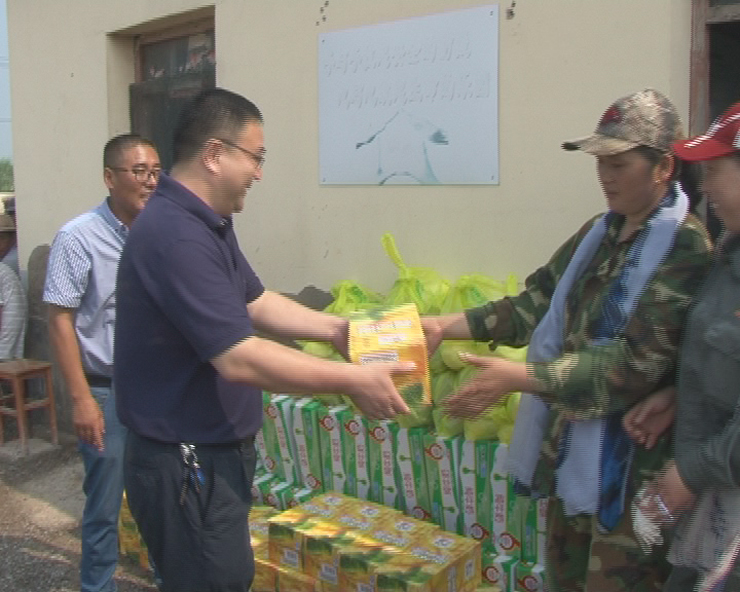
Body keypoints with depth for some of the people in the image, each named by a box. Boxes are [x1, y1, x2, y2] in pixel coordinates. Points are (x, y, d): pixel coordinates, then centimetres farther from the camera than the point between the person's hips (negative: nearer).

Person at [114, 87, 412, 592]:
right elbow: (240, 360, -29)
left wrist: (335, 329, 2)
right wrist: (352, 380, -22)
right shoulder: (176, 236, -27)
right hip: (187, 467, -10)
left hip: (216, 453, 10)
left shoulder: (207, 222, 8)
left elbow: (256, 303, 14)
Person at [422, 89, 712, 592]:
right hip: (567, 447, 7)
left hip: (627, 462, -7)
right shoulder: (599, 234, 8)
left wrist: (517, 377, -26)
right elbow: (537, 304, 10)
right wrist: (443, 326, 1)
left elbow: (636, 362, -23)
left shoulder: (687, 248, -16)